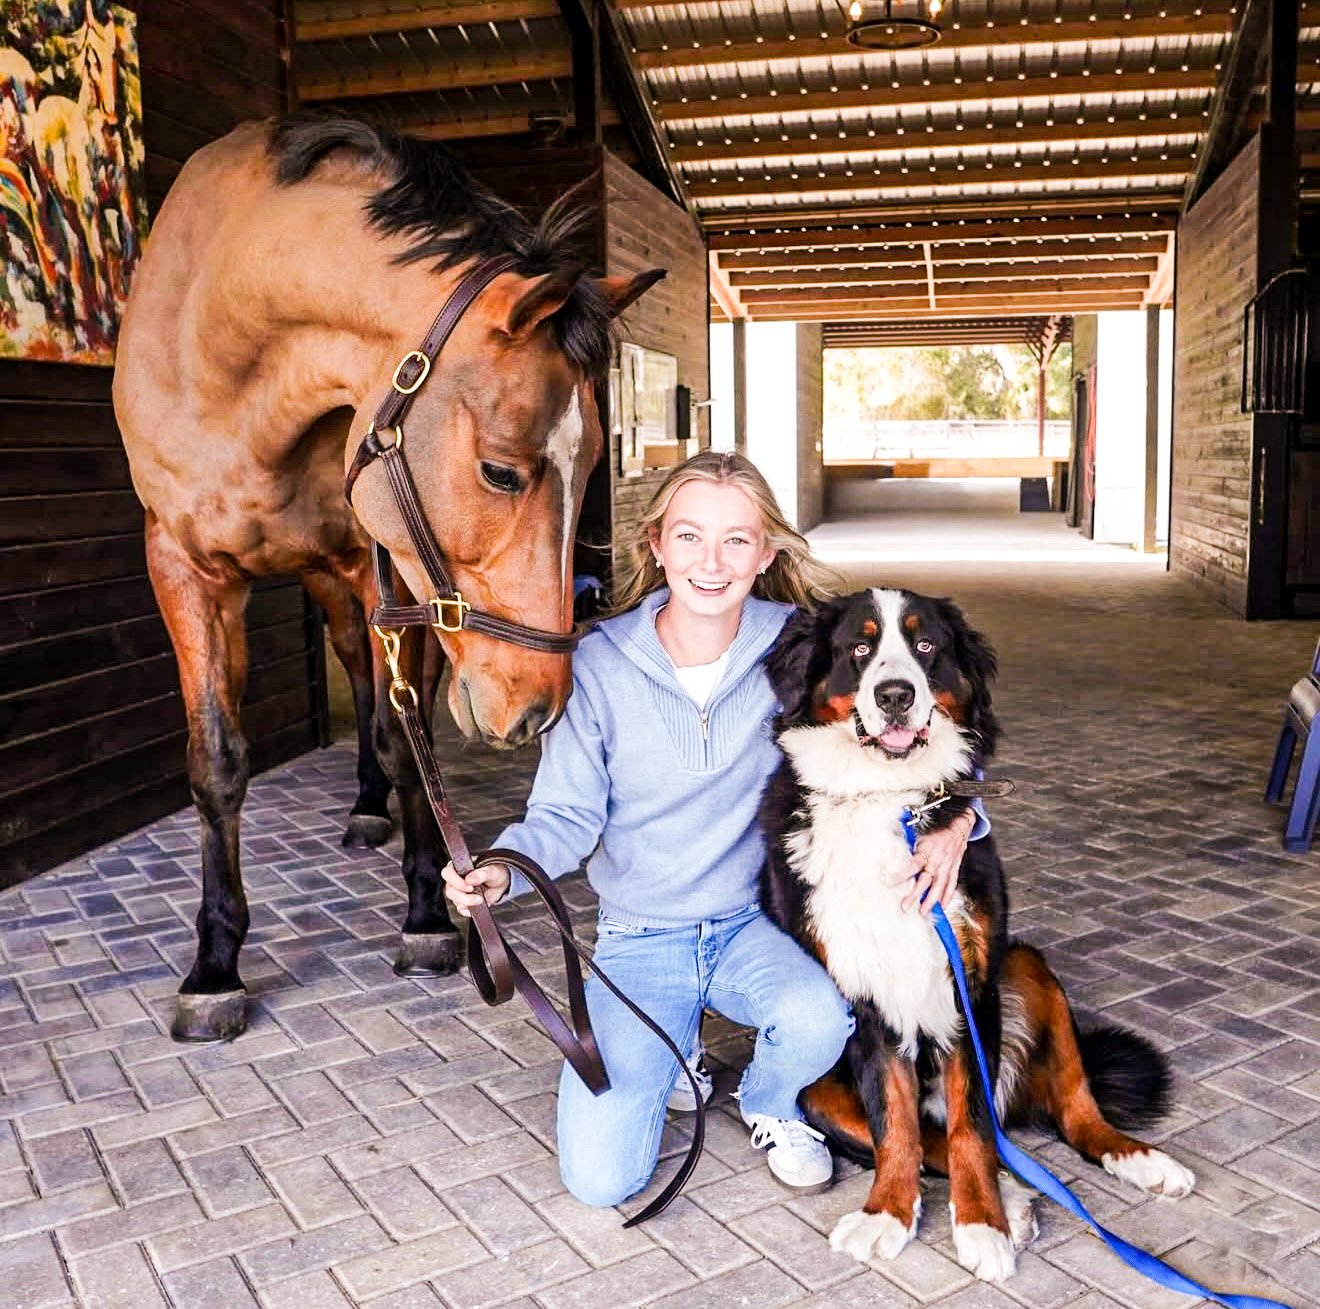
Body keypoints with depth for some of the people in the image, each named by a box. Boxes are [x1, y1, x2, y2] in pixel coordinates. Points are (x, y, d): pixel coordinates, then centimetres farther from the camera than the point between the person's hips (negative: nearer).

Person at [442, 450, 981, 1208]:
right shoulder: (601, 663, -12)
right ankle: (679, 1047, 23)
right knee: (600, 1179, -11)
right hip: (639, 942, 0)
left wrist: (950, 816, -24)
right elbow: (569, 815, -7)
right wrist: (504, 869, -28)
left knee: (817, 1020, -33)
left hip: (753, 925, 1)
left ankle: (768, 1105, 6)